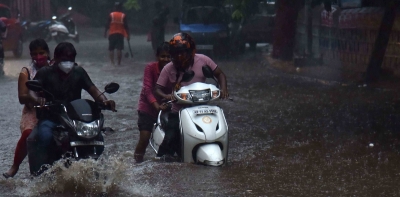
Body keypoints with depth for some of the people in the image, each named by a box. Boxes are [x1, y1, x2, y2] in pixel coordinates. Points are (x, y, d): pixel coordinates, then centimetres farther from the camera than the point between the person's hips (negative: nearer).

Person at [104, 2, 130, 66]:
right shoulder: (123, 16, 0)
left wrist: (105, 33, 8)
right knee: (119, 49, -2)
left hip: (112, 34, 0)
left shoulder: (111, 15, 0)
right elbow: (126, 26, -2)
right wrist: (127, 35, 3)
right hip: (120, 34, 0)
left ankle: (112, 62, -1)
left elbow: (107, 25, -1)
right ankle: (119, 63, -6)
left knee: (111, 49, 7)